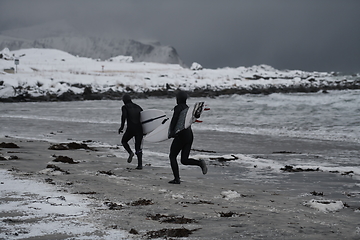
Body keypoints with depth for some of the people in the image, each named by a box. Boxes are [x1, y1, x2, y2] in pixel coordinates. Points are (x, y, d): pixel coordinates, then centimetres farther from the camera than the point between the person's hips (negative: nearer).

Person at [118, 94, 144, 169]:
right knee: (138, 147, 9)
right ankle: (140, 164, 0)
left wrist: (122, 127, -12)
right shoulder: (137, 107, 17)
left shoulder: (125, 107, 2)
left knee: (124, 141, 21)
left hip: (130, 128, -4)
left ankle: (130, 153, -6)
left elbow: (124, 116, -14)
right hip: (139, 128, 4)